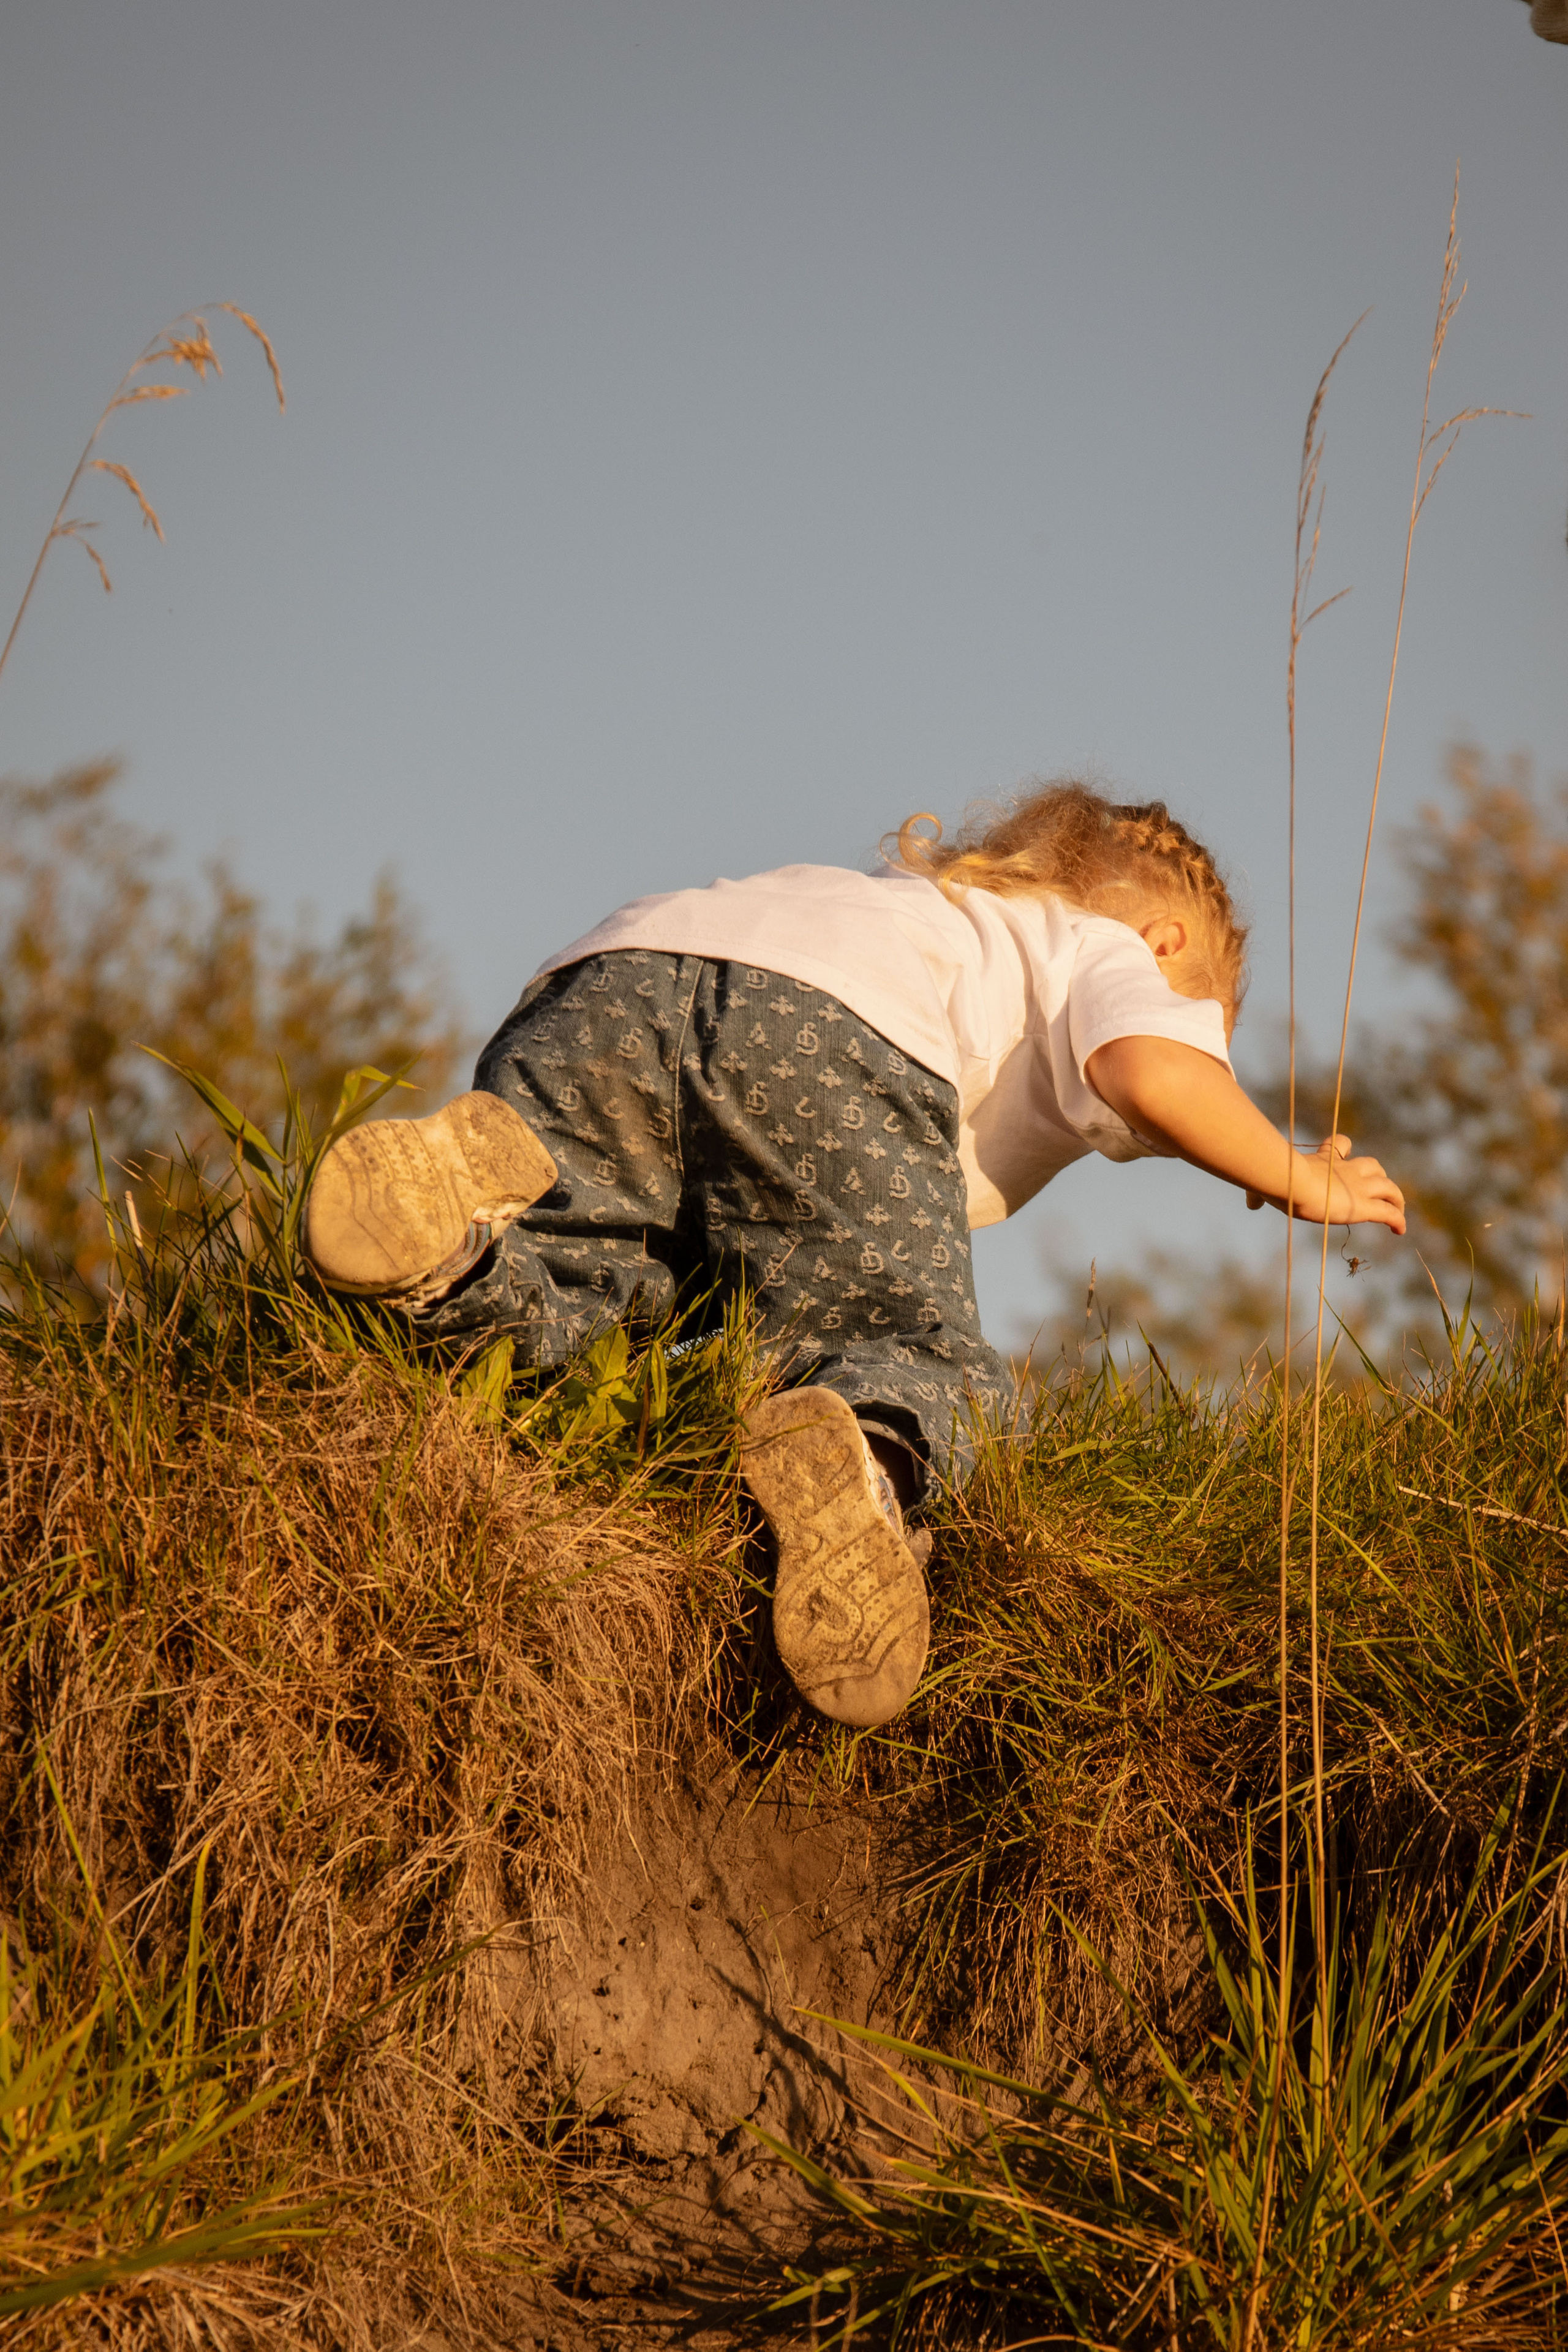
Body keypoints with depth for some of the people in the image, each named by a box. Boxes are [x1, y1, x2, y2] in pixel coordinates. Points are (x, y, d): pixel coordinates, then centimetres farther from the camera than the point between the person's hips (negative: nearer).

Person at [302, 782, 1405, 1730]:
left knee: (514, 1326, 7)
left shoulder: (930, 904, 49)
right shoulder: (1110, 952, 30)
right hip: (828, 1026, -5)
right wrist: (1303, 1183, 22)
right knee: (934, 1367, 0)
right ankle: (866, 1447, -34)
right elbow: (1151, 1071, 6)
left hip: (599, 983, 5)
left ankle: (456, 1237, -25)